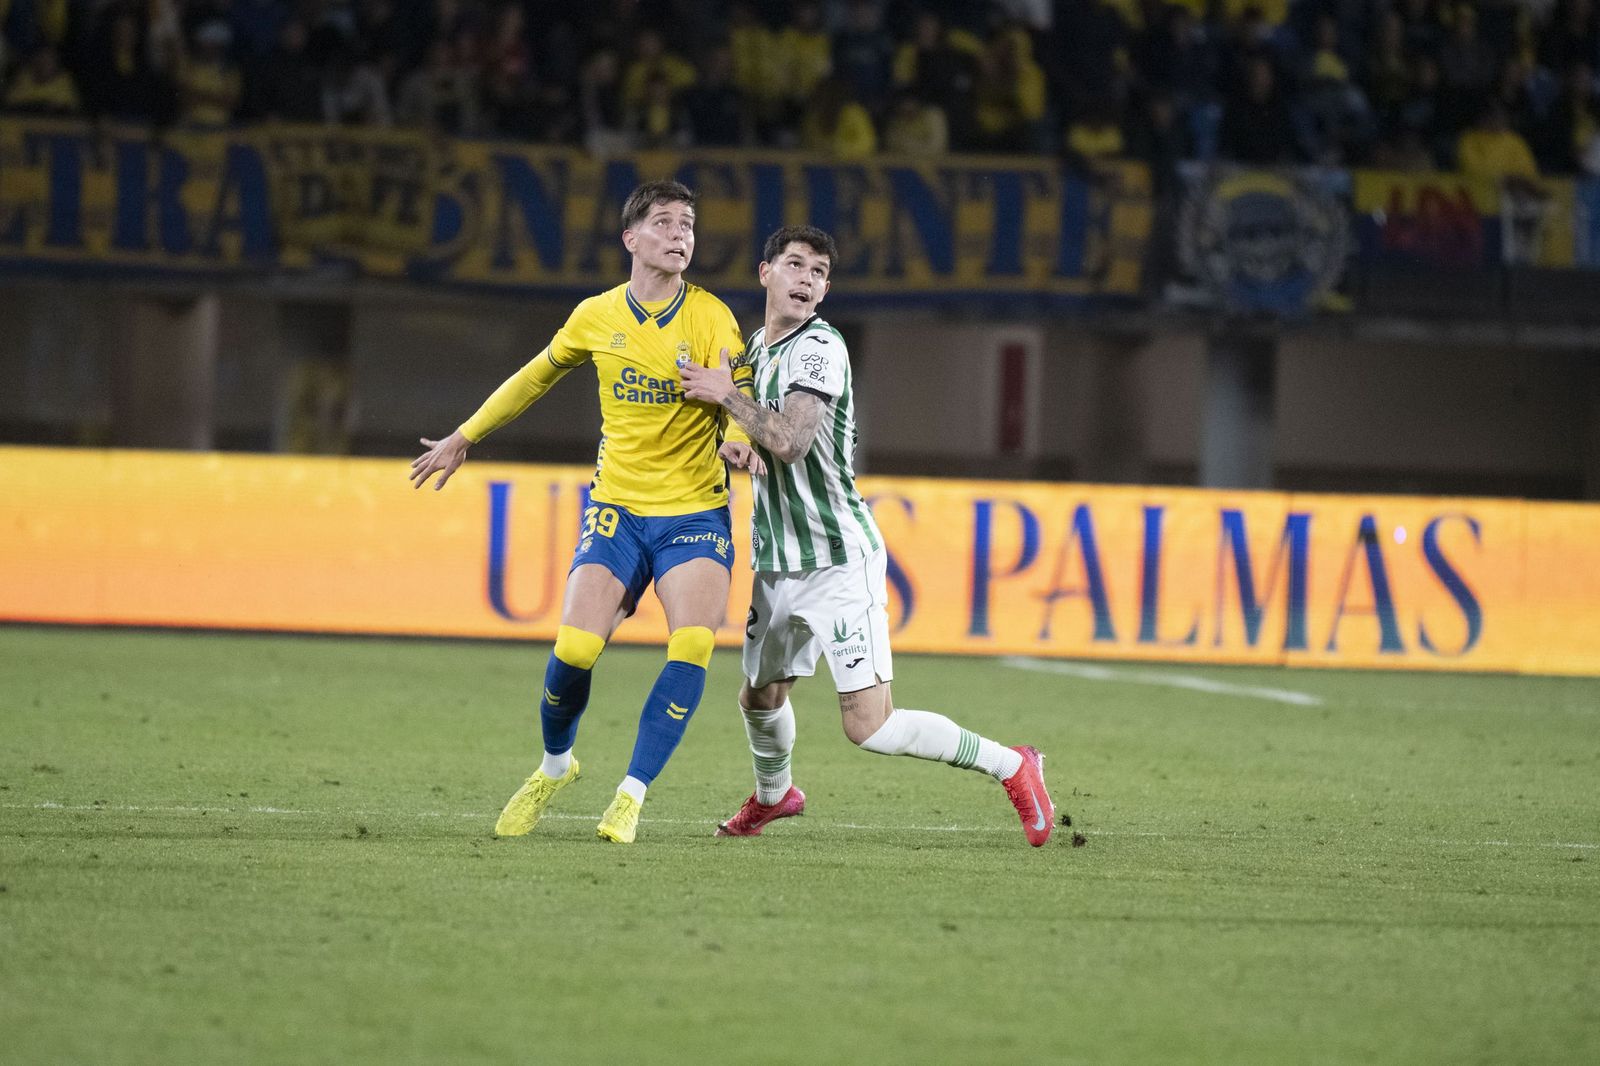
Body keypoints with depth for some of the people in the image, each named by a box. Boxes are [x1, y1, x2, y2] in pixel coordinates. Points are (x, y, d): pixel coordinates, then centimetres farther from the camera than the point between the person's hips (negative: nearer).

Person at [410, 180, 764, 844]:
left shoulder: (711, 317, -4)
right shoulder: (597, 317, 3)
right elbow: (537, 376, 20)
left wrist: (737, 440, -31)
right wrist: (464, 438, 25)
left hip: (695, 512, -1)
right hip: (617, 508, 1)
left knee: (692, 647, -23)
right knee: (575, 647, -15)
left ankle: (630, 798, -9)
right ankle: (554, 766, 16)